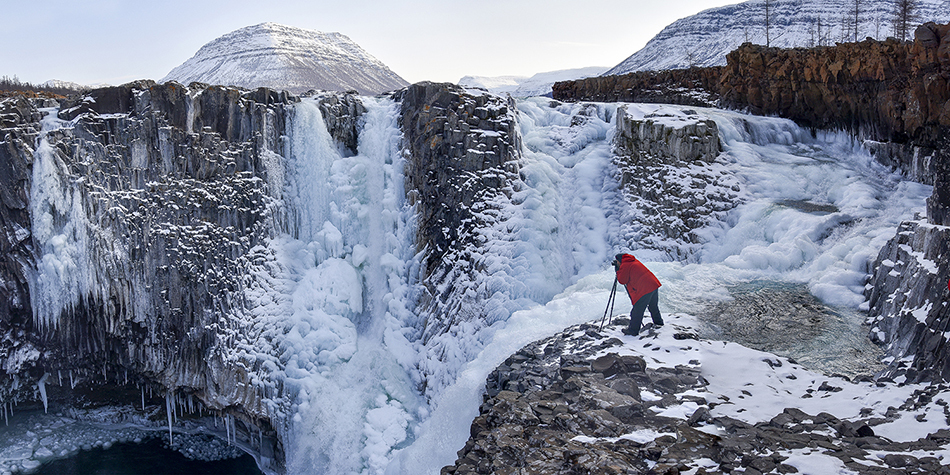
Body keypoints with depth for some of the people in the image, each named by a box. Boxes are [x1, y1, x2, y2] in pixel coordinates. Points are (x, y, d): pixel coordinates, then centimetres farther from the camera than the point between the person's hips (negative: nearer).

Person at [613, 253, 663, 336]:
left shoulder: (624, 265, -4)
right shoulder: (634, 261, 22)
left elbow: (622, 281, -1)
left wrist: (618, 271, 10)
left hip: (645, 289, -9)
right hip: (654, 284, 9)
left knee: (637, 311, -5)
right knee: (653, 306, 27)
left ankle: (633, 330, -3)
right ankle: (658, 322, 42)